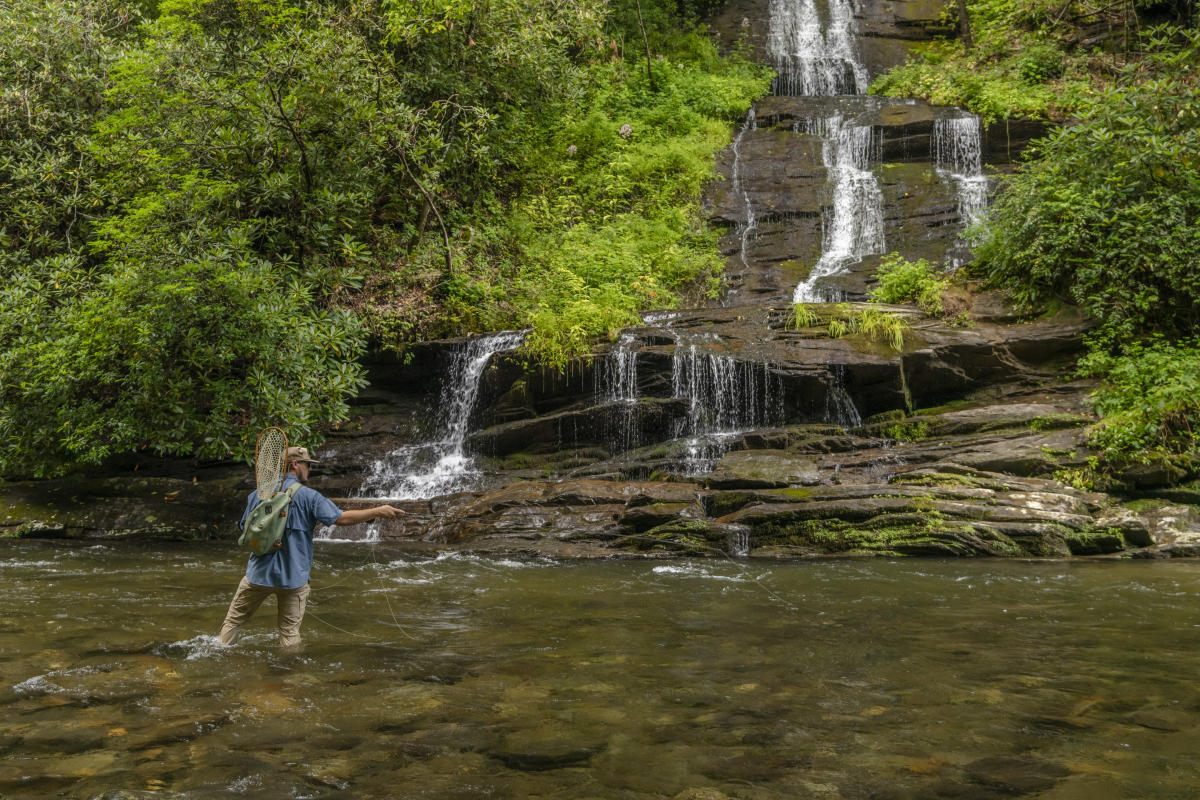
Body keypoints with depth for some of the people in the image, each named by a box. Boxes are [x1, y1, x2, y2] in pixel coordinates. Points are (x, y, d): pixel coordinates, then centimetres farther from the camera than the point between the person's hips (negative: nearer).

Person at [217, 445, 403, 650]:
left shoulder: (259, 493, 3)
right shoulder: (308, 496, -9)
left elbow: (245, 529, 7)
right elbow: (342, 518, -13)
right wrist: (378, 512, -7)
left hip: (259, 572, 3)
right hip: (293, 576, -3)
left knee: (234, 620, 17)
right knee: (290, 631, 7)